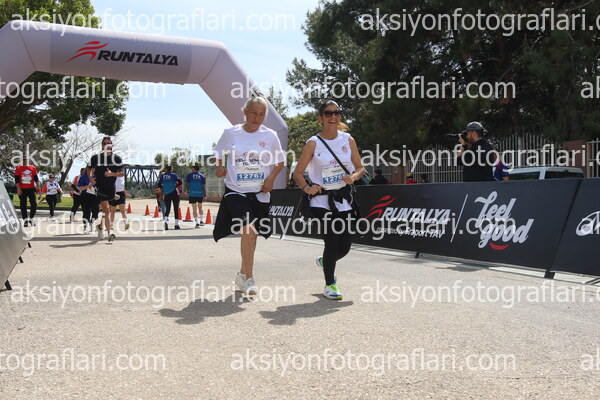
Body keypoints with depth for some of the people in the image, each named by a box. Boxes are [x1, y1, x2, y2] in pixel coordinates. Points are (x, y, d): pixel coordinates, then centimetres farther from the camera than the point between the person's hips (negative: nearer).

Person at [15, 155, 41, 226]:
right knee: (23, 205, 2)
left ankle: (31, 218, 9)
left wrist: (38, 187, 0)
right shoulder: (18, 168, 4)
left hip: (31, 189, 1)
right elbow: (16, 179, 0)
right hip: (22, 189, -1)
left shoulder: (33, 168, 8)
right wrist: (18, 188, -10)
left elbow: (36, 179, 8)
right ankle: (25, 219, 8)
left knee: (34, 204, -6)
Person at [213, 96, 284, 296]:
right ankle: (249, 280, -10)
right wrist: (219, 167, -5)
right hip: (236, 190, -2)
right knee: (248, 231, -17)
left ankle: (242, 275, 30)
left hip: (260, 192, 2)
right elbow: (218, 153, 15)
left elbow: (280, 162, 10)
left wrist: (271, 178, -7)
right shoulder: (231, 133, -1)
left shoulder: (270, 135, 0)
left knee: (252, 234, 11)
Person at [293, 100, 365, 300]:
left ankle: (324, 261, 38)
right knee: (333, 242, -8)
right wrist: (307, 188, -19)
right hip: (322, 199, -3)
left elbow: (360, 167, 11)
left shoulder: (348, 140, 4)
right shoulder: (313, 143, -5)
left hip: (344, 198, 4)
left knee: (345, 245, 3)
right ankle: (329, 285, 14)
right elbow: (298, 173, -1)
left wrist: (353, 176, -11)